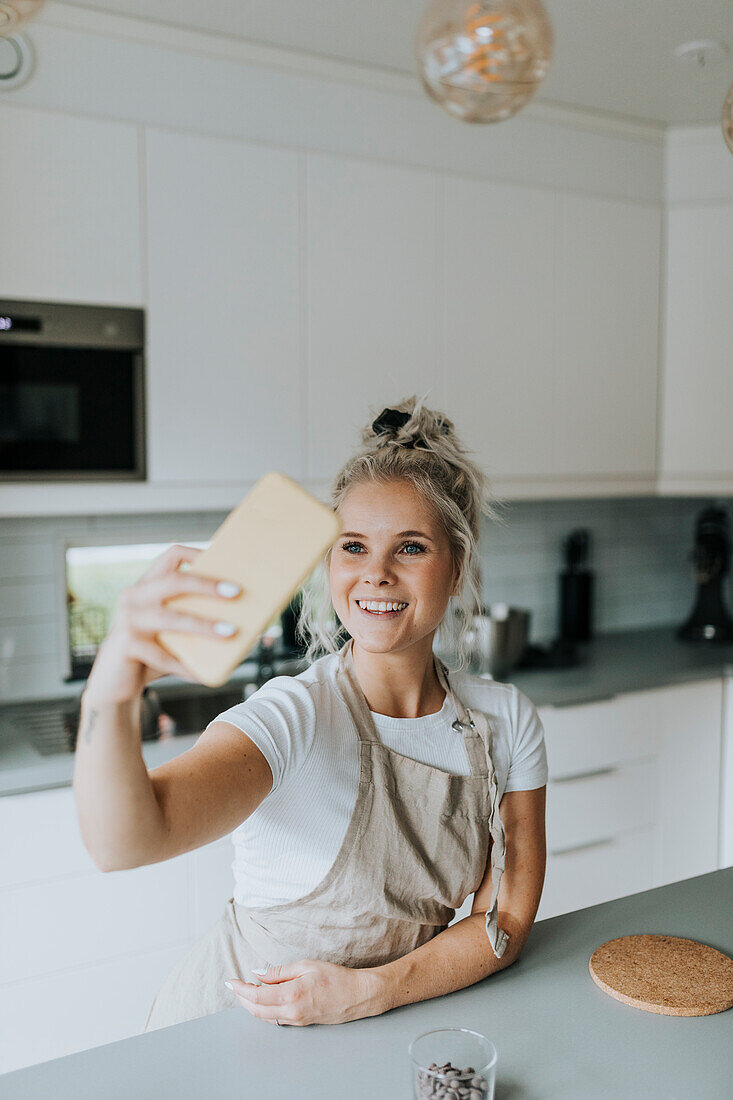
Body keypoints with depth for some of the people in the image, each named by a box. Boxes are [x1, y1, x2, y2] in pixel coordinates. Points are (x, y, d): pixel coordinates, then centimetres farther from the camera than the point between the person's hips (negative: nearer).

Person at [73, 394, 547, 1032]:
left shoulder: (507, 722, -7)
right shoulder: (291, 719, -21)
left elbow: (507, 920, -4)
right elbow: (123, 842, -37)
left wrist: (368, 991, -17)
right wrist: (110, 699, -57)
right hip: (229, 1041, -2)